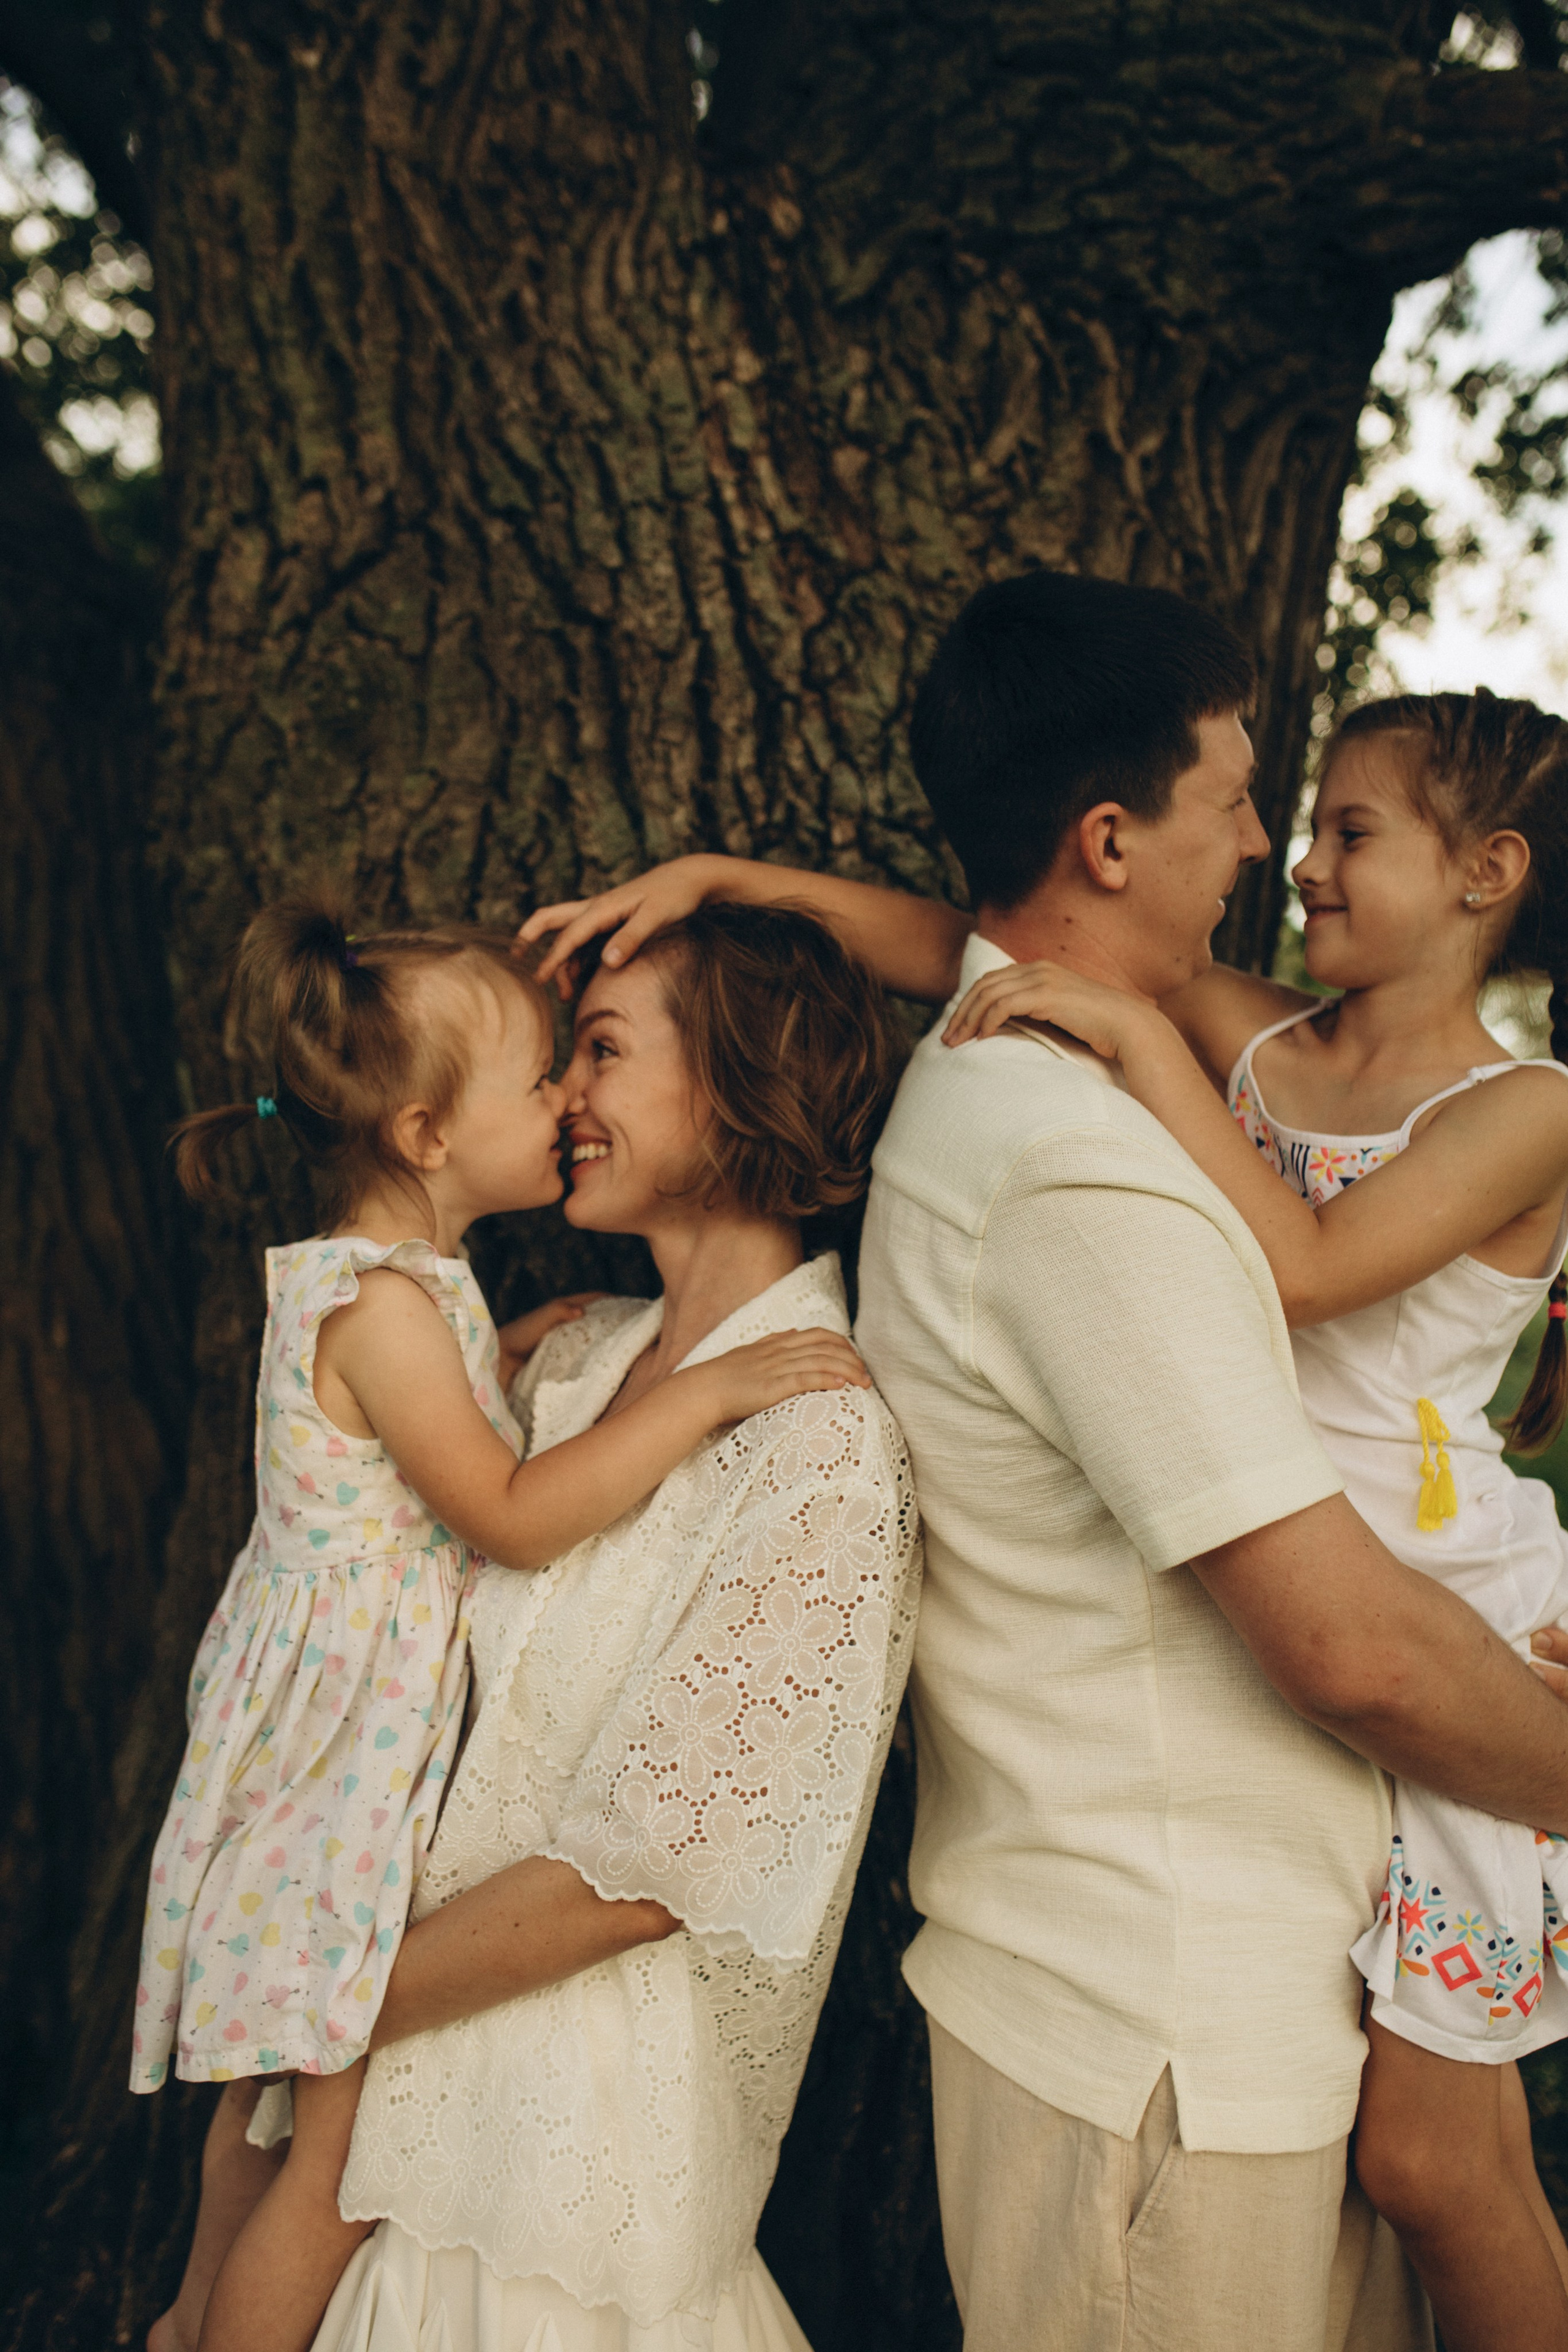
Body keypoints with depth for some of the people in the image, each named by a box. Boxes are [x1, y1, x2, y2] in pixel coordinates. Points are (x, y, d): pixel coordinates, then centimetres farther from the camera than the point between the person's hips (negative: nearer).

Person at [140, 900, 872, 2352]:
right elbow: (513, 1517, -26)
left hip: (354, 1721, 10)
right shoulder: (380, 1301, -24)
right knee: (343, 2134, 2)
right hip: (351, 1731, -10)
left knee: (283, 2071, 26)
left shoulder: (389, 1278, 7)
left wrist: (519, 1342, 11)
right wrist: (701, 1391, -25)